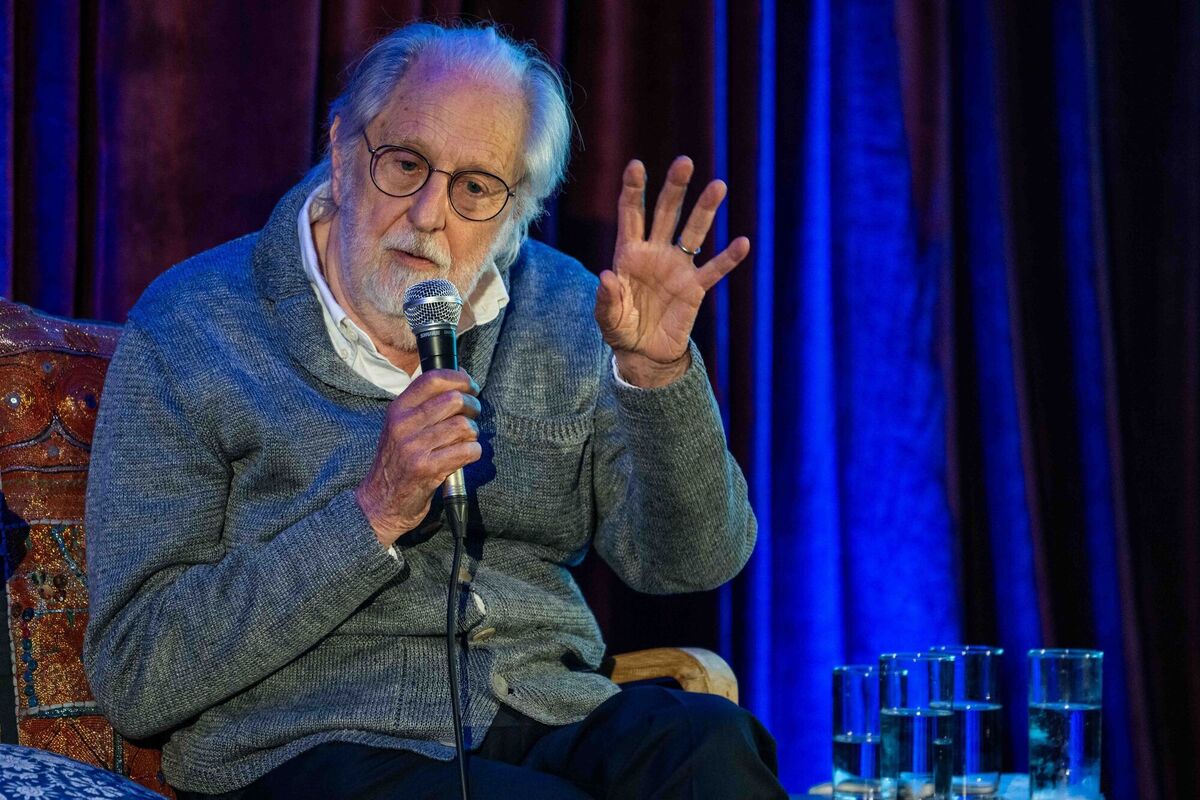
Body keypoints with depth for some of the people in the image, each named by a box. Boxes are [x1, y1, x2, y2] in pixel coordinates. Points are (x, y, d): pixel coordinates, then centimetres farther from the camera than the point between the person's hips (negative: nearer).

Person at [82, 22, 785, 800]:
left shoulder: (562, 312, 10)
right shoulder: (191, 327, -3)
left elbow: (690, 560, 3)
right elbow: (133, 678, -10)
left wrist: (656, 370, -14)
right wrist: (374, 515, -19)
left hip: (552, 727, 5)